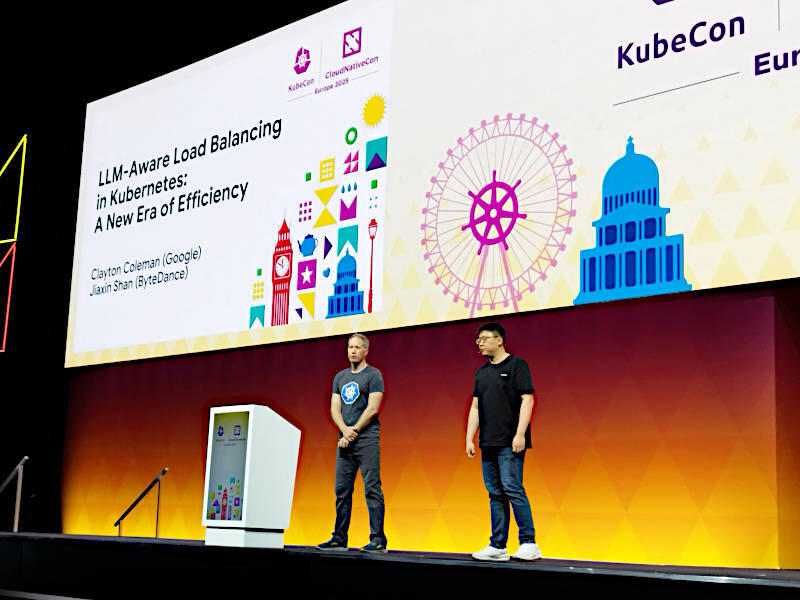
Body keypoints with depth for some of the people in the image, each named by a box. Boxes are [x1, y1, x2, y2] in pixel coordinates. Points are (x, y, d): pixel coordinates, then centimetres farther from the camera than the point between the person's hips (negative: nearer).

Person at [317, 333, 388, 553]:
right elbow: (335, 409, 11)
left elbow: (372, 408, -9)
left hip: (367, 439, -6)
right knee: (342, 491, 8)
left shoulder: (373, 375, -1)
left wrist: (353, 431, -11)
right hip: (345, 441, 6)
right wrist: (344, 430, -7)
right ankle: (339, 539, 14)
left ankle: (378, 540, -7)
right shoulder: (340, 377, 17)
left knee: (372, 489, -8)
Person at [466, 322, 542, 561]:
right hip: (488, 443, 7)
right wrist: (469, 439, 8)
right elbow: (475, 408, 17)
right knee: (495, 494, 7)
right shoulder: (482, 372, 17)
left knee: (512, 488, -12)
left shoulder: (516, 365, -3)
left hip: (510, 443, -7)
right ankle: (498, 546, 10)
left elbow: (527, 400, -10)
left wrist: (520, 434, -18)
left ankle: (529, 543, -6)